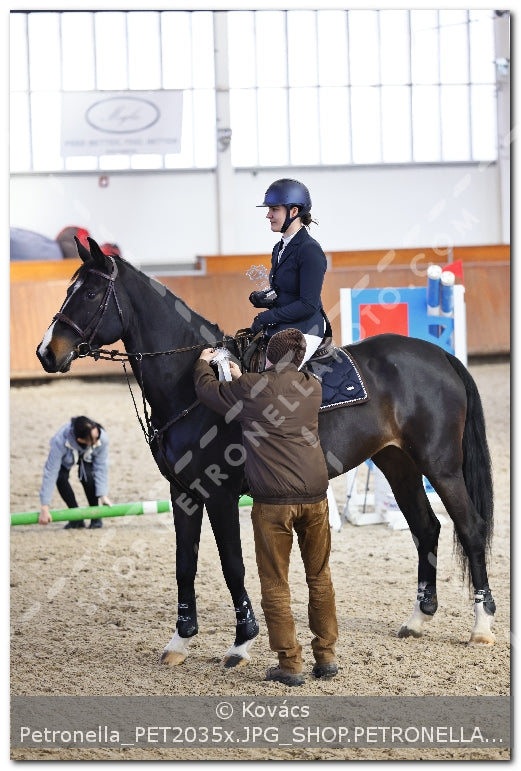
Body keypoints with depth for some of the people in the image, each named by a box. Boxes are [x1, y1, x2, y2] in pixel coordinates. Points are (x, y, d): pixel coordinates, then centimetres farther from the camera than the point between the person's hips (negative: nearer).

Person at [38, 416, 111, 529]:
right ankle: (76, 518, -8)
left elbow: (101, 468, -26)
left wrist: (103, 495, -28)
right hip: (66, 458, 0)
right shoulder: (60, 442, -44)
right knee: (60, 477, -26)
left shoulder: (102, 439, -39)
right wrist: (44, 508, -41)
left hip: (87, 456, 0)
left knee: (86, 476, -27)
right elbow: (50, 473, -40)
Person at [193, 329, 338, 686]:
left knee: (275, 585, 4)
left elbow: (208, 389, 13)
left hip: (273, 502, -4)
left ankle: (290, 664, 3)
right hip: (315, 496, 4)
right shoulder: (313, 388, 9)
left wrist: (203, 364, 33)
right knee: (320, 578, 16)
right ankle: (326, 656, 20)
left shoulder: (250, 388, -4)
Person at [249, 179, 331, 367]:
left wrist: (266, 317, -15)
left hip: (304, 331, -9)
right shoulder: (279, 248, 16)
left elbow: (309, 304, -17)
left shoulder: (310, 250, -13)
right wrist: (263, 298, 3)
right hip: (277, 330, 9)